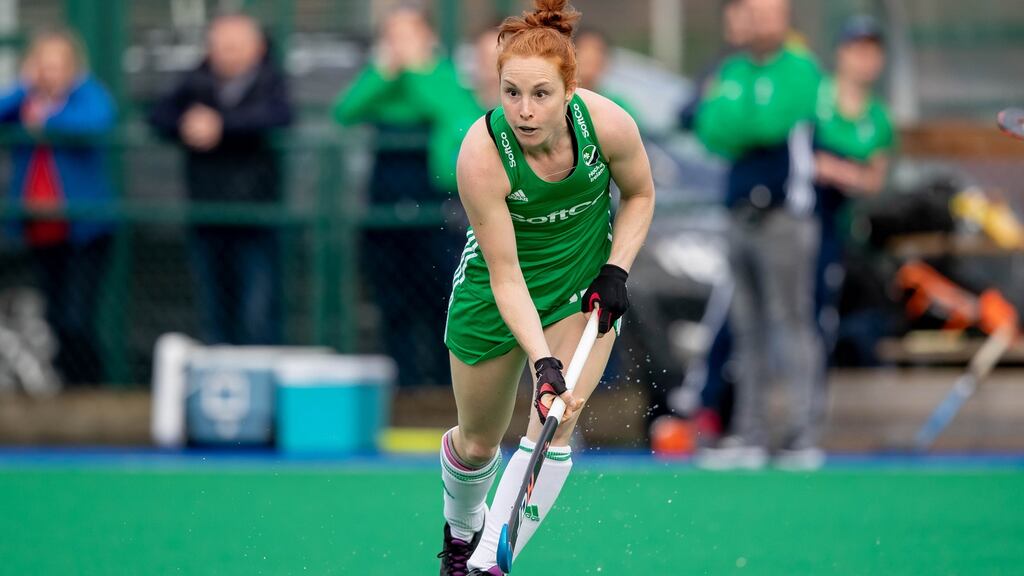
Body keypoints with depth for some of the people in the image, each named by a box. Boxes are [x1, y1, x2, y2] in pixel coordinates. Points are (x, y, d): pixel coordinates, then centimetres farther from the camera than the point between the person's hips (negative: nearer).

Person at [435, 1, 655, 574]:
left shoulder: (607, 124, -27)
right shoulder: (482, 155, -32)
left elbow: (639, 194, -2)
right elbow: (505, 276, -28)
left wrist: (616, 270, -14)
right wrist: (542, 361, -37)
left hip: (586, 280, 1)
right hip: (501, 287, -1)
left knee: (555, 426, -17)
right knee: (478, 441, 12)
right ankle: (461, 529, 45)